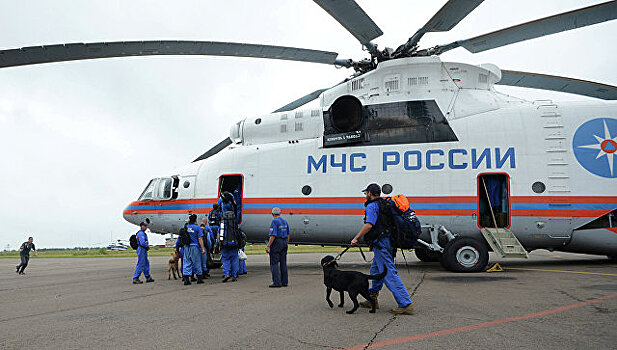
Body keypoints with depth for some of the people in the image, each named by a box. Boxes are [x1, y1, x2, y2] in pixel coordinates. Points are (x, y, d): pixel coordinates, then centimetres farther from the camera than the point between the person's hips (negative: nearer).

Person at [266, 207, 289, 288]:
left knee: (274, 263, -3)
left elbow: (273, 235, -19)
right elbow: (288, 235, 16)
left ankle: (277, 282, -7)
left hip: (276, 242, -8)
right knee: (283, 263, 10)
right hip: (284, 242, 8)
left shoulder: (274, 222, -12)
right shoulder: (285, 221, 12)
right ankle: (284, 282, 13)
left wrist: (268, 246, -17)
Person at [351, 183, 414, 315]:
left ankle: (406, 304, -11)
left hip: (380, 243, -10)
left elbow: (369, 225, -23)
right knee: (375, 271, 20)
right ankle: (372, 299, 30)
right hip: (388, 242, 10)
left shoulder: (372, 206, -11)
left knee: (389, 274, -9)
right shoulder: (384, 204, 18)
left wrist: (356, 238, -14)